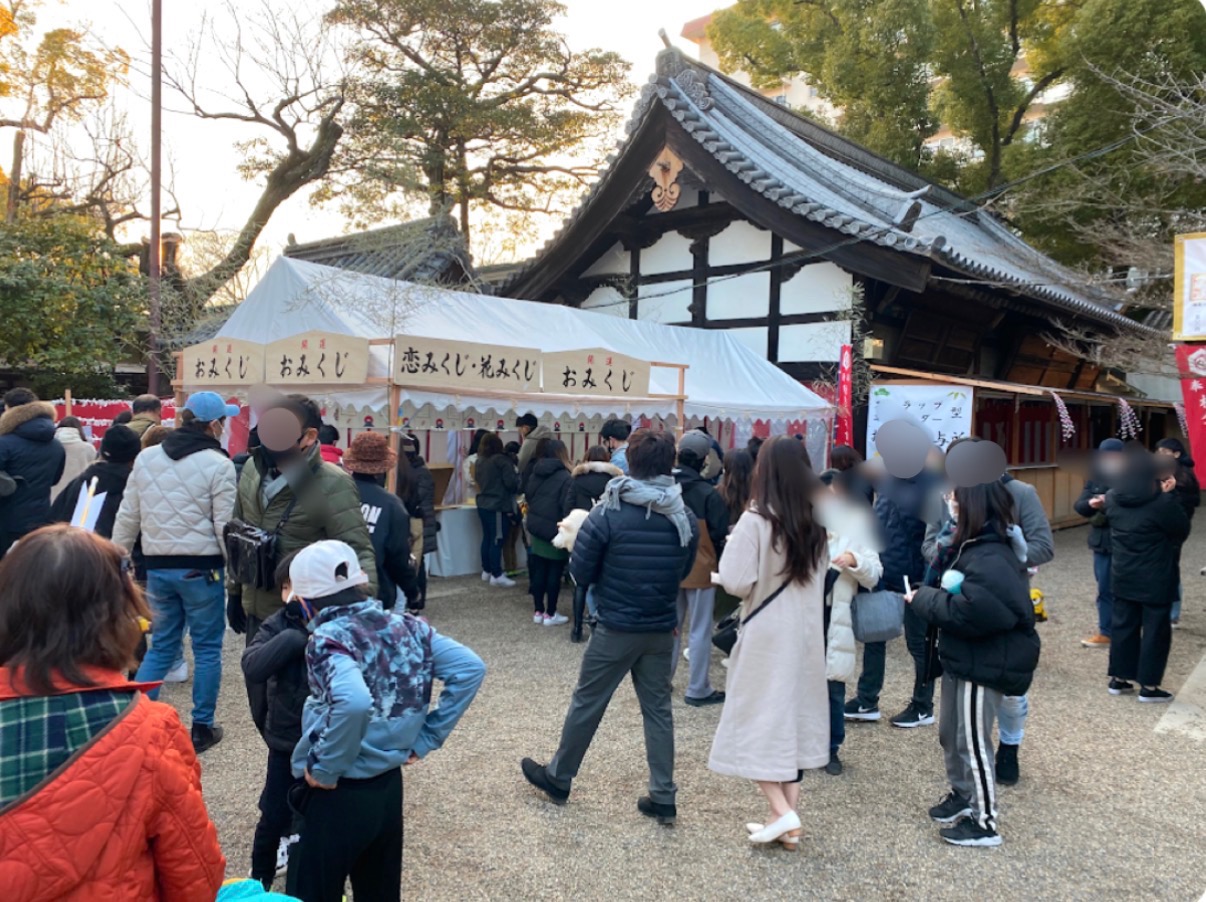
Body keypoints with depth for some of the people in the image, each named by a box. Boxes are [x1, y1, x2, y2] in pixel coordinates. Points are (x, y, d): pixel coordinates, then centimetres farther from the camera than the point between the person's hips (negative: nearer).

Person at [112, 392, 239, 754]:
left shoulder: (146, 458, 5)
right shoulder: (218, 464, -11)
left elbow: (127, 517, 9)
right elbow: (224, 526, -12)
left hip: (158, 567, 5)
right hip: (201, 568, -5)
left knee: (161, 646, 17)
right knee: (207, 648, 8)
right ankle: (202, 728, 15)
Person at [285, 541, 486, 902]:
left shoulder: (328, 639, -19)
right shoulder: (405, 626, -1)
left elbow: (354, 703, -38)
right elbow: (470, 669, -4)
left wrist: (325, 770, -22)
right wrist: (425, 739, 1)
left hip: (338, 797, -6)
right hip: (389, 787, 6)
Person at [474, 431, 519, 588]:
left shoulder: (480, 461, 8)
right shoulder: (502, 460, -15)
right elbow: (511, 482, -18)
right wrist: (518, 477, 1)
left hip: (483, 504, 8)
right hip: (498, 506, -8)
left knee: (487, 537, 15)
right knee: (497, 539, -4)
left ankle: (486, 571, 22)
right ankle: (497, 575, -1)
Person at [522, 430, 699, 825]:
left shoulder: (608, 514, -16)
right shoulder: (686, 518, -3)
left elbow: (580, 573, -10)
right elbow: (682, 572, 9)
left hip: (616, 628, -3)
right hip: (662, 629, 4)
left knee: (587, 702, 12)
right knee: (658, 707, 14)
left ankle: (558, 778, 29)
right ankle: (663, 797, 18)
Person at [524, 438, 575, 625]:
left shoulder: (535, 474, 7)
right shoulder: (565, 478, -15)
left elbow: (528, 498, 17)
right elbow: (568, 509, -20)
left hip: (536, 530, 7)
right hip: (555, 532, -6)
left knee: (539, 571, 12)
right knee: (554, 573, 3)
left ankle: (538, 612, 18)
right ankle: (550, 614, 8)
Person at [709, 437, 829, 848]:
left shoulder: (755, 520, -17)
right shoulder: (816, 521, 2)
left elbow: (736, 582, -18)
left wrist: (733, 548, -2)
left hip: (767, 634, -6)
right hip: (806, 633, 6)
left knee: (758, 719, 6)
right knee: (794, 718, 13)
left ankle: (782, 812, -1)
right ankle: (789, 818, 18)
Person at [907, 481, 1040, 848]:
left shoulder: (990, 559, -24)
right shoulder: (976, 547, 10)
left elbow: (970, 612, -34)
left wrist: (922, 598, -20)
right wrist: (928, 596, -7)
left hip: (983, 665, -10)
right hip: (963, 659, 10)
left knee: (972, 741, 3)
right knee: (950, 733, 22)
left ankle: (984, 822, 18)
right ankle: (963, 796, 40)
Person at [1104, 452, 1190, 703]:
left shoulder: (1112, 499, -3)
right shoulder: (1162, 502, -21)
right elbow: (1183, 531, -8)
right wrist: (1169, 495, -7)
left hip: (1122, 577, 5)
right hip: (1155, 580, -5)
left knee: (1123, 626, 13)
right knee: (1155, 630, 6)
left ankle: (1118, 679, 21)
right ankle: (1148, 687, 12)